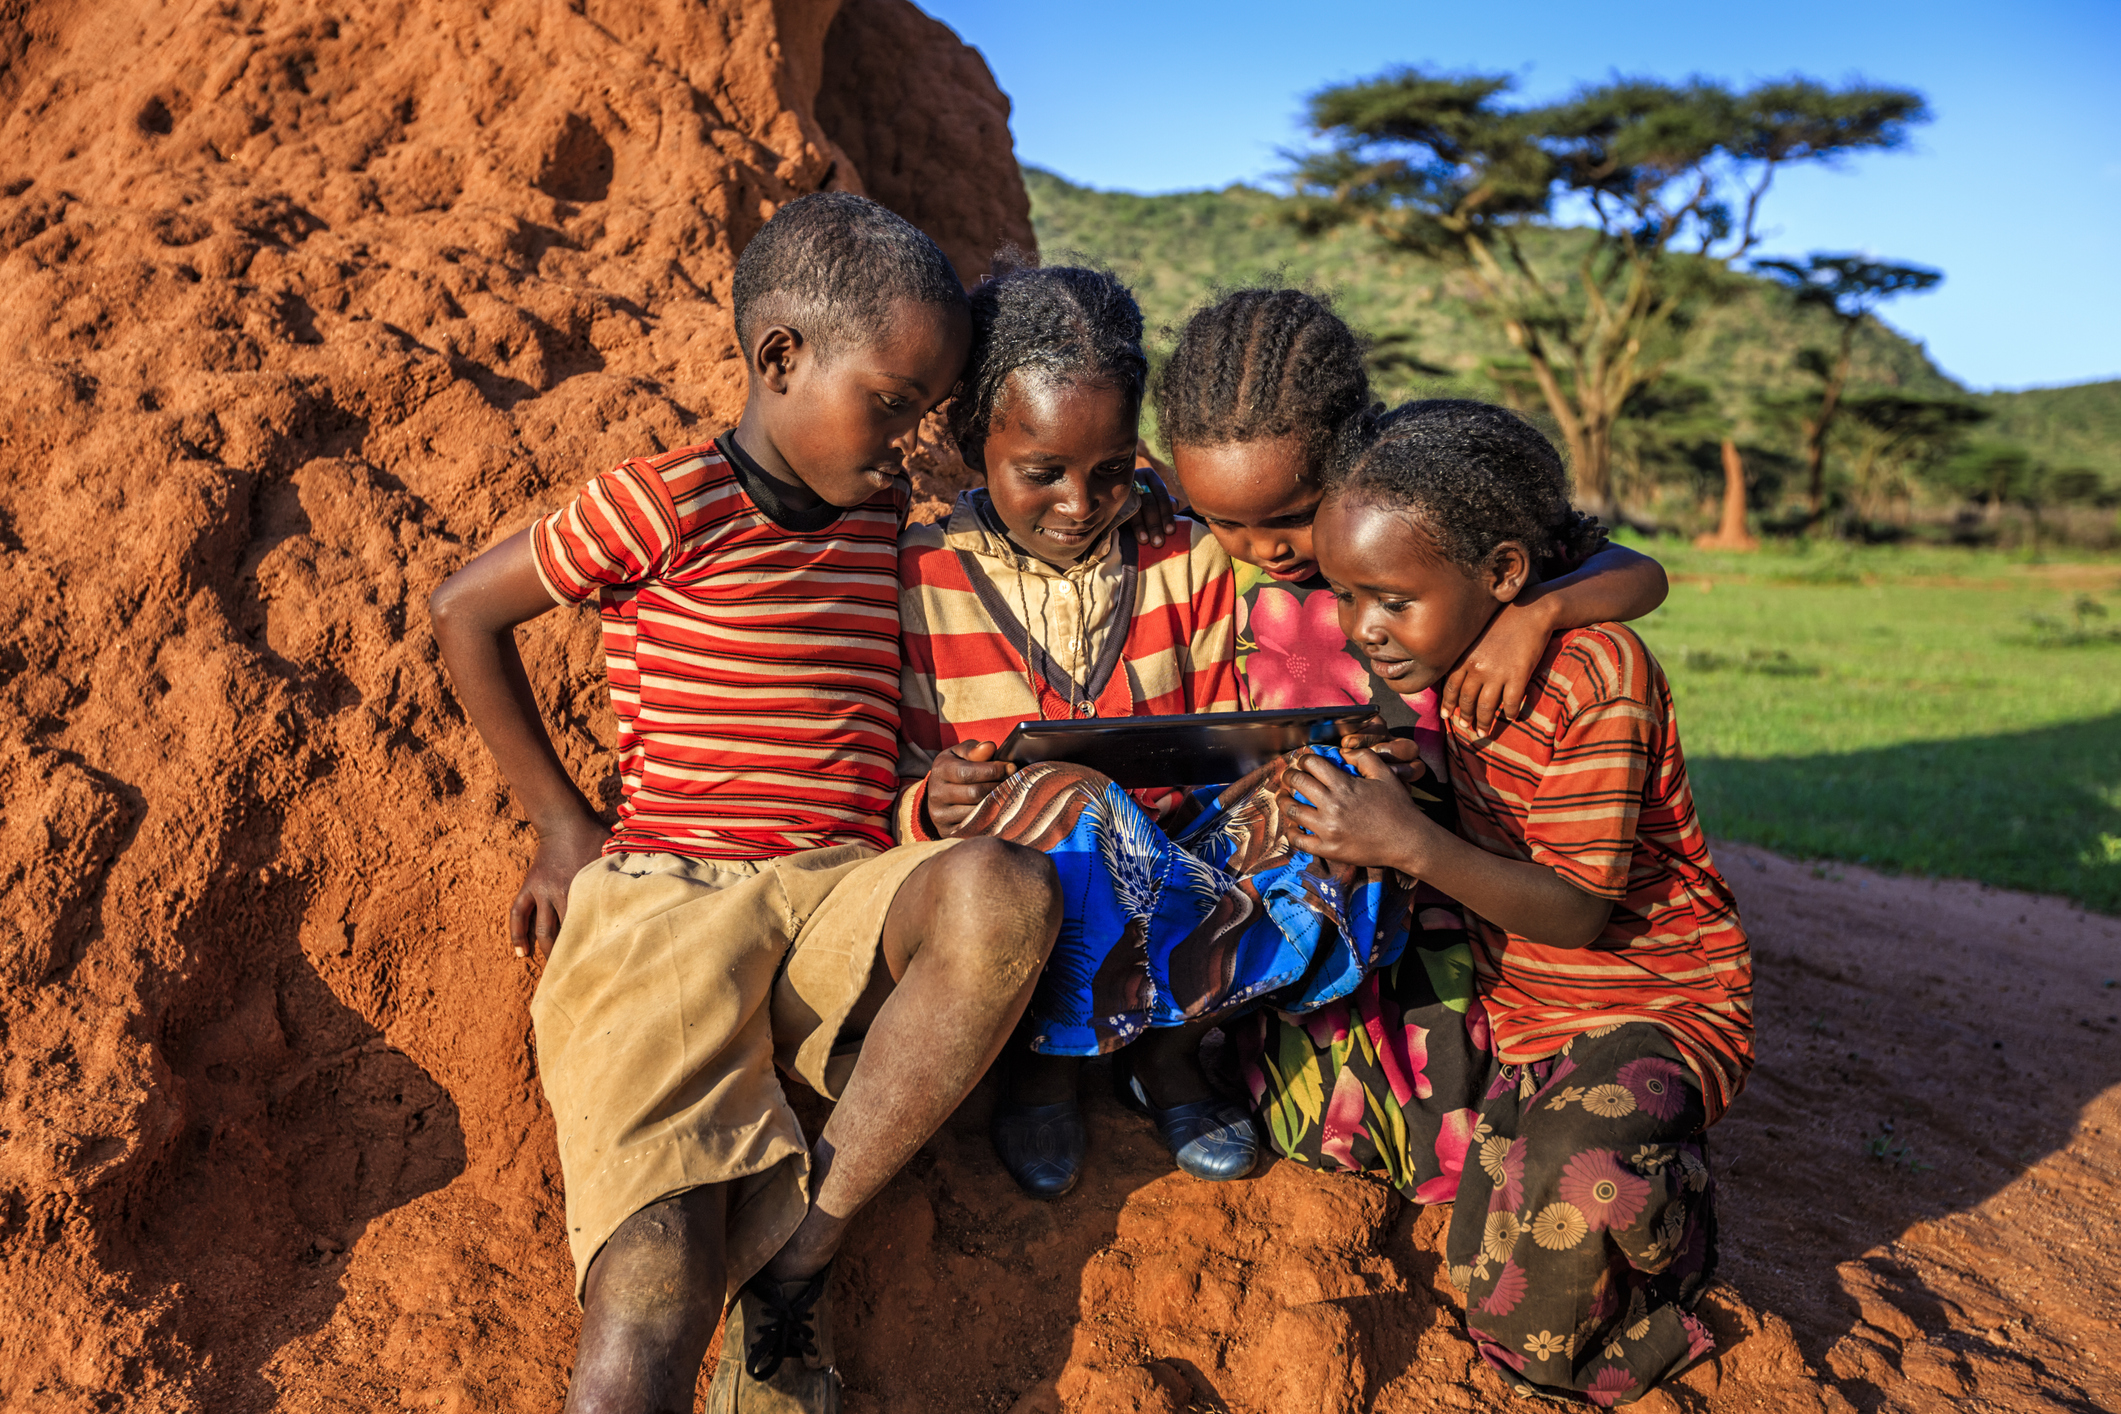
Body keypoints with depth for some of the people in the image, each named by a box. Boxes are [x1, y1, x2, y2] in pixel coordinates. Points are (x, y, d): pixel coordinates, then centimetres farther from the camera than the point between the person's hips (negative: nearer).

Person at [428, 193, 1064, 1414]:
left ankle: (796, 1260, -18)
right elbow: (465, 610, 7)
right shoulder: (671, 505, -2)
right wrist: (564, 822, 8)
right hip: (663, 899, -4)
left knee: (1005, 891, -32)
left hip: (844, 901, 5)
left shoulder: (884, 509, 17)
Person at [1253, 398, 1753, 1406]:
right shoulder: (1433, 654, -3)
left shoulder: (1600, 676, -23)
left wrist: (1409, 843, -39)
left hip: (1653, 998, -6)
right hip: (1499, 996, 7)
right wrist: (1349, 820, -18)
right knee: (1275, 1054, -7)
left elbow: (1576, 912, -25)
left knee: (1583, 1168, -37)